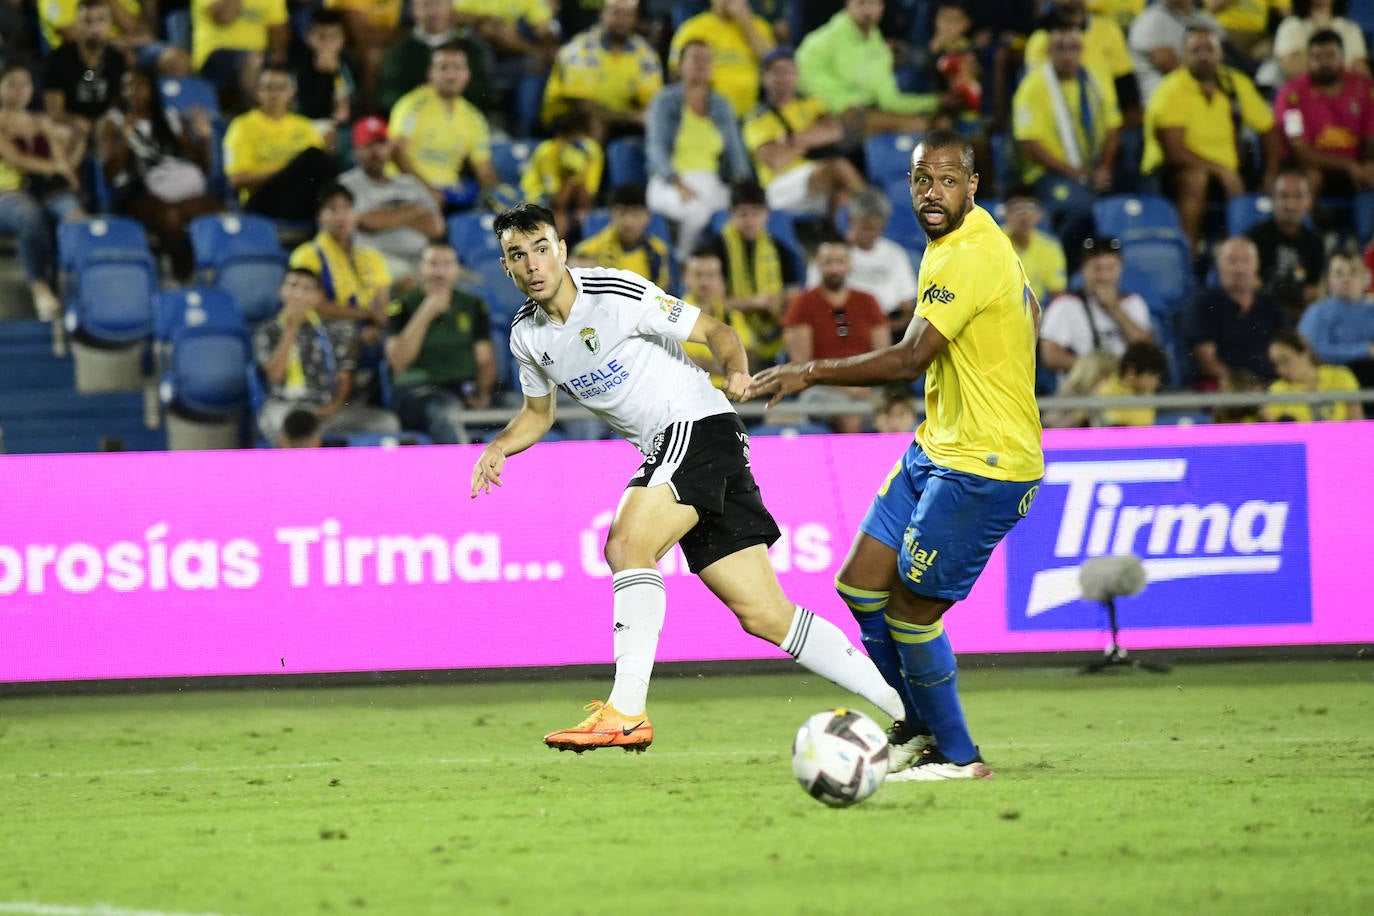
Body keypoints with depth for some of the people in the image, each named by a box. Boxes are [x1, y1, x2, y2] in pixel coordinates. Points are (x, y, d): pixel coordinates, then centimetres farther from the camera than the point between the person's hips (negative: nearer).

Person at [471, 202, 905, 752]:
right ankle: (902, 704, 11)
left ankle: (627, 712, -28)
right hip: (664, 453, 7)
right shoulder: (526, 335, 7)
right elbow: (538, 413, 23)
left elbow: (713, 332, -9)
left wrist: (736, 371, -29)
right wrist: (497, 448, 4)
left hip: (700, 426, -7)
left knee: (626, 544, -27)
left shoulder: (615, 295, -14)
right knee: (765, 616, 3)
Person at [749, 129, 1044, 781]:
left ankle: (956, 756, 10)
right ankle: (919, 726, 25)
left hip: (982, 465, -10)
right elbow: (1028, 307, 25)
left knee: (910, 613, -5)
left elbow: (909, 359, -28)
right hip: (936, 450, 10)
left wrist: (811, 373, -22)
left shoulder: (968, 258, -22)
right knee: (861, 586, 10)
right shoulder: (959, 239, 9)